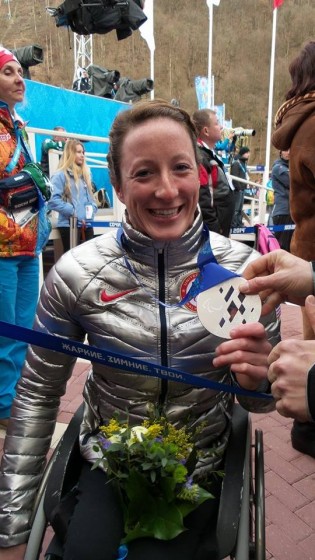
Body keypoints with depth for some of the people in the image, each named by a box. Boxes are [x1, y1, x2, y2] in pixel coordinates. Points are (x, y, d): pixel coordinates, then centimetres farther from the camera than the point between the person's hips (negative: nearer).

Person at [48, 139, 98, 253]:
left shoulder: (84, 174, 17)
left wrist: (92, 209, 2)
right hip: (69, 224, -7)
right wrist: (73, 211, -16)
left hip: (87, 224, 7)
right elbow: (53, 200, -18)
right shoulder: (60, 175, -8)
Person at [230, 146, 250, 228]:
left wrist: (244, 186, 14)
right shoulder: (236, 163, -13)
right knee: (235, 208, -8)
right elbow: (234, 177, -19)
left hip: (242, 188, 10)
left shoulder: (244, 163, 17)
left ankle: (239, 224, 20)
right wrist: (239, 187, -18)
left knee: (240, 208, 14)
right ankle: (233, 224, -5)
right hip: (237, 189, -10)